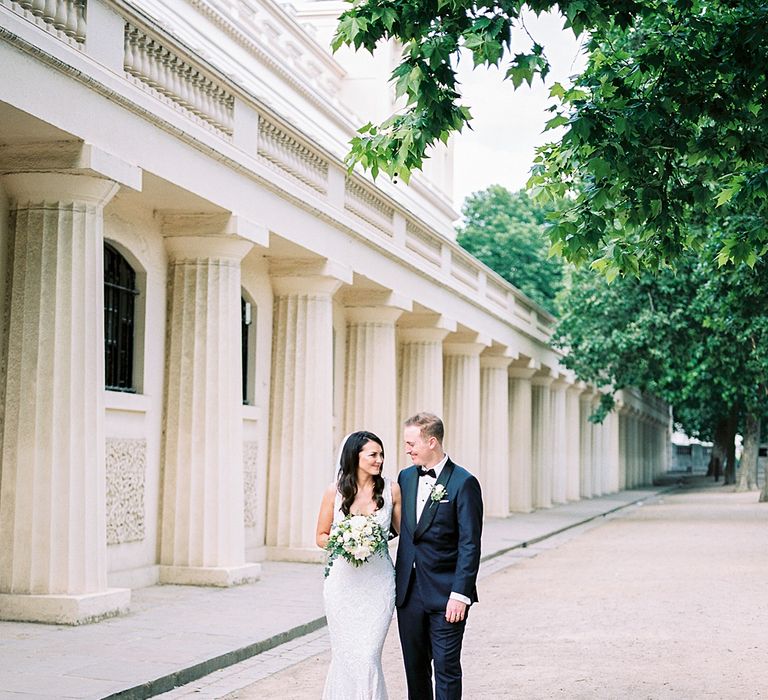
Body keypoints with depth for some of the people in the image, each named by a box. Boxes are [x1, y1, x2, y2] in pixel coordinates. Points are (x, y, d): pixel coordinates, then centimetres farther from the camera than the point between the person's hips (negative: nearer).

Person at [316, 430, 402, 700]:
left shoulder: (391, 489, -1)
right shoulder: (335, 491, -1)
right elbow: (321, 536, 7)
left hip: (378, 582, 0)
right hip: (343, 582, 0)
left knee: (368, 655, -7)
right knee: (344, 655, 6)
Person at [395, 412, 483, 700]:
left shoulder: (463, 483, -9)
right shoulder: (406, 477, 10)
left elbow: (470, 545, -12)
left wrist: (460, 594, -16)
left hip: (445, 594, -6)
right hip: (409, 592, 6)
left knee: (446, 667, -2)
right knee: (414, 667, 12)